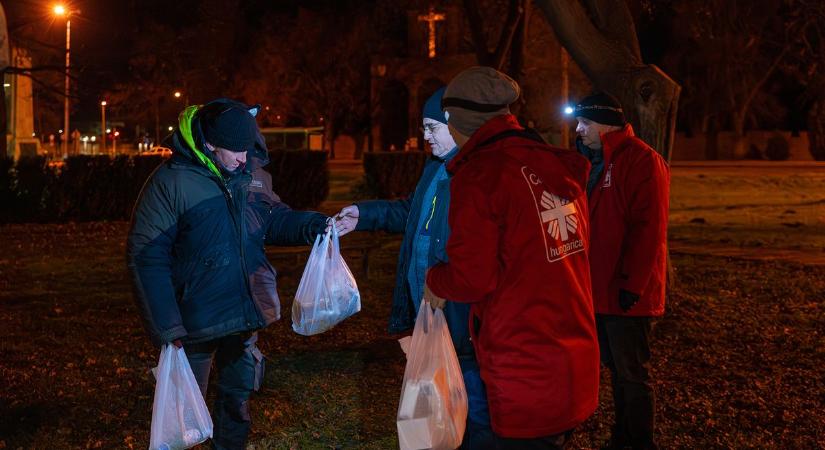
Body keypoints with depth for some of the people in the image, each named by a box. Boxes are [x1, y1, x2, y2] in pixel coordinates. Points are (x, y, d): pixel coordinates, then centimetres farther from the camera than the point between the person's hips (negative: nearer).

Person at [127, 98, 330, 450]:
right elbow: (146, 258, -16)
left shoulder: (253, 174, -2)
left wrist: (314, 226, -8)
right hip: (196, 322, -5)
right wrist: (166, 326, -19)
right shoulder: (171, 181, -17)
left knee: (238, 395, 21)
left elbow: (275, 220, 13)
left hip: (246, 314, 5)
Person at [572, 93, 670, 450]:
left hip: (626, 293, -9)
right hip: (599, 289, 9)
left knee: (631, 373, 1)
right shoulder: (595, 162, 13)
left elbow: (649, 229, -20)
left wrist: (633, 285, -22)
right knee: (615, 367, 18)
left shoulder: (642, 160, -14)